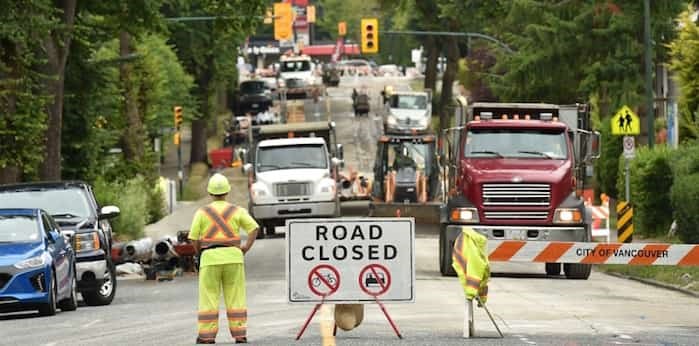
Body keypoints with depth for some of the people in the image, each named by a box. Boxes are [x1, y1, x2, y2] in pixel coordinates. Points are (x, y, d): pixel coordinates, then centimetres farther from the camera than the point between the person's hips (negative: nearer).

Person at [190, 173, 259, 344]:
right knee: (235, 297, 6)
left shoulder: (202, 212, 2)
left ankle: (207, 336, -2)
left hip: (210, 258, -1)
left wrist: (200, 254, 17)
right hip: (233, 257, 1)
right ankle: (240, 335, 2)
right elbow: (254, 228, -4)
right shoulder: (236, 211, 5)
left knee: (209, 298, 2)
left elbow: (194, 239, 1)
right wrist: (246, 248, -1)